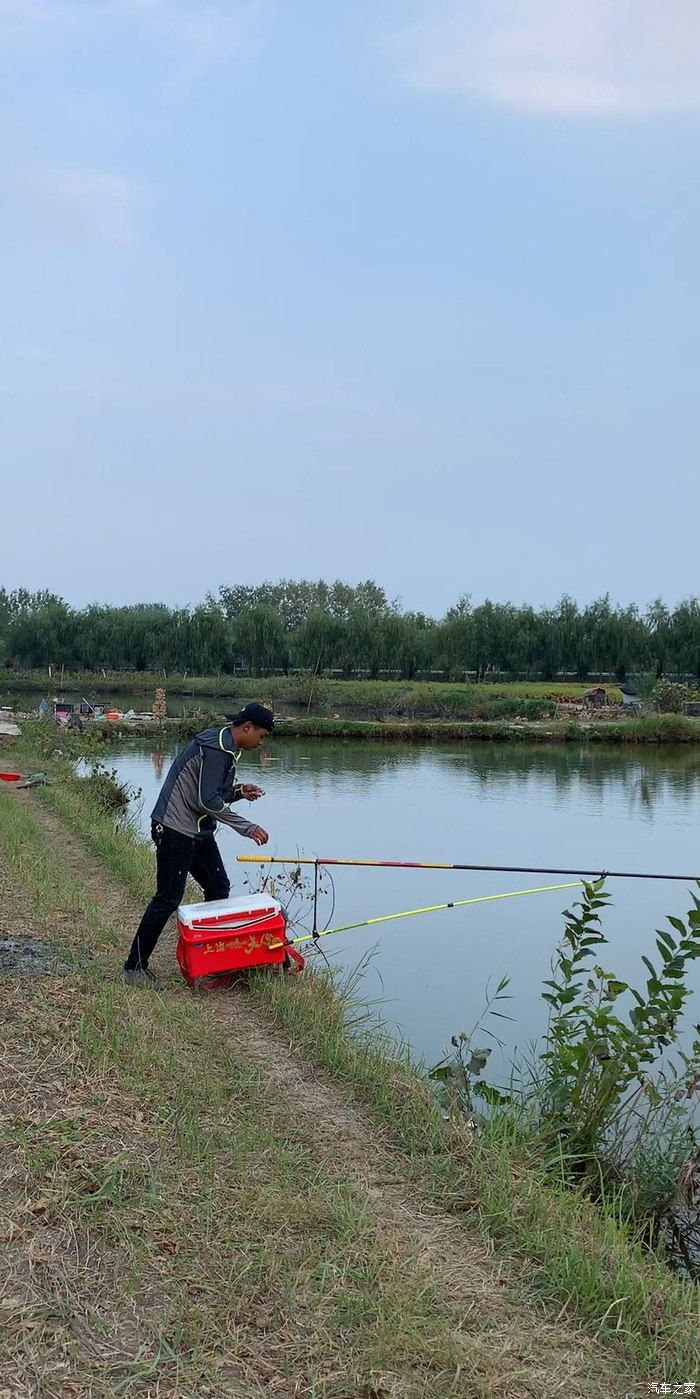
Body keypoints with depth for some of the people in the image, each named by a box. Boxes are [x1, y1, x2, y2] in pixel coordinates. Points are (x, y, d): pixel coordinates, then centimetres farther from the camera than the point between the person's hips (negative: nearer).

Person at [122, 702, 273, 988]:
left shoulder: (226, 747, 15)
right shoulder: (216, 748, -18)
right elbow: (207, 801, -23)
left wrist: (239, 791, 3)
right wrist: (247, 827, -19)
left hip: (198, 832, 11)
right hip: (176, 831, -11)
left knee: (219, 888, 12)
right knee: (168, 899, -6)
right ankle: (134, 967, 2)